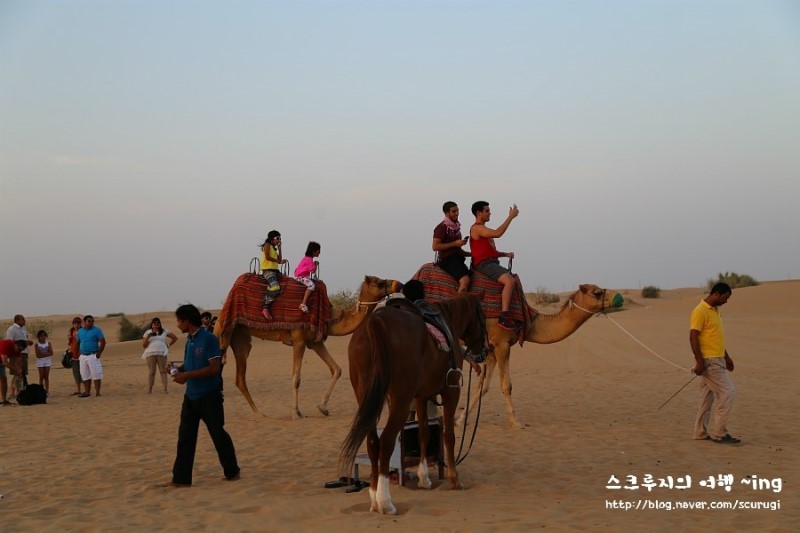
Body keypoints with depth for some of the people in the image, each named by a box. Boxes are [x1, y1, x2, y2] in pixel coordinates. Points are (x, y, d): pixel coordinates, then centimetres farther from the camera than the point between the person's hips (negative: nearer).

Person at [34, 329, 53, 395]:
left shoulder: (48, 343, 4)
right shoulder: (37, 345, -1)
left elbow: (51, 353, -6)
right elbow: (38, 355, -9)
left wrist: (43, 354, -14)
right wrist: (46, 354, -11)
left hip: (47, 361, 2)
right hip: (40, 362, -2)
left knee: (46, 377, 4)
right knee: (41, 377, -1)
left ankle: (47, 391, 4)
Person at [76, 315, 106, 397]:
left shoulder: (97, 330, -4)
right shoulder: (80, 331, 11)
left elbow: (103, 342, -8)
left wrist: (99, 353, -13)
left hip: (93, 356, -5)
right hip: (83, 356, 5)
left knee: (96, 375, -7)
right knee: (85, 375, 10)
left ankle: (97, 393, -5)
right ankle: (87, 392, 18)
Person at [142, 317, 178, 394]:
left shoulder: (164, 331, 11)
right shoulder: (148, 332, 11)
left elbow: (175, 338, 16)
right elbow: (144, 345, 6)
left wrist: (168, 345, 10)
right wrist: (148, 336, -8)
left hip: (162, 353, 0)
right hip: (150, 354, 0)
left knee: (163, 371, -5)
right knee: (151, 372, -2)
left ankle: (165, 389, -9)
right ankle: (149, 390, -3)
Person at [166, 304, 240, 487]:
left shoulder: (209, 339, -14)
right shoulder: (189, 341, 9)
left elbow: (214, 368, -19)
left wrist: (187, 375, -21)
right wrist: (178, 370, -2)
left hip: (209, 396, -7)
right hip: (191, 396, 7)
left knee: (218, 434, 3)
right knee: (185, 437, 4)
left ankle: (232, 472, 18)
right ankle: (181, 478, 7)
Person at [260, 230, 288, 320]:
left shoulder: (274, 248, 25)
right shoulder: (267, 245, 2)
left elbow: (279, 260, 18)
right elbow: (267, 257, -12)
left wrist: (280, 248, 18)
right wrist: (279, 261, -7)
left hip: (275, 270, 9)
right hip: (267, 270, -9)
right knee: (275, 288, -28)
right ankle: (265, 309, -25)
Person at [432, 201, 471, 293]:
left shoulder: (456, 227, 22)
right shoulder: (442, 227, -4)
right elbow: (435, 246, -14)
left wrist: (470, 254, 14)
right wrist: (454, 244, -15)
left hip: (457, 258, 8)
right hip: (447, 259, -8)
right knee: (465, 280, -29)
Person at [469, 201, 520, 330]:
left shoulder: (484, 229, 24)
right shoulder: (477, 228, -8)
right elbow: (497, 233, -22)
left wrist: (506, 254, 12)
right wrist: (510, 217, -16)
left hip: (492, 263, 11)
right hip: (484, 264, -11)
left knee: (514, 280, 16)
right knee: (509, 281, -27)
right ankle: (503, 318, -33)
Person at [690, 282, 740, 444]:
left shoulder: (714, 310, 14)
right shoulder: (701, 311, -16)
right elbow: (693, 337, -20)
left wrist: (726, 357, 24)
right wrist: (699, 362, -24)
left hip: (717, 360, 10)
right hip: (708, 361, -10)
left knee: (708, 397, 12)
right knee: (728, 393, -11)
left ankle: (702, 432, 17)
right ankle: (718, 432, -6)